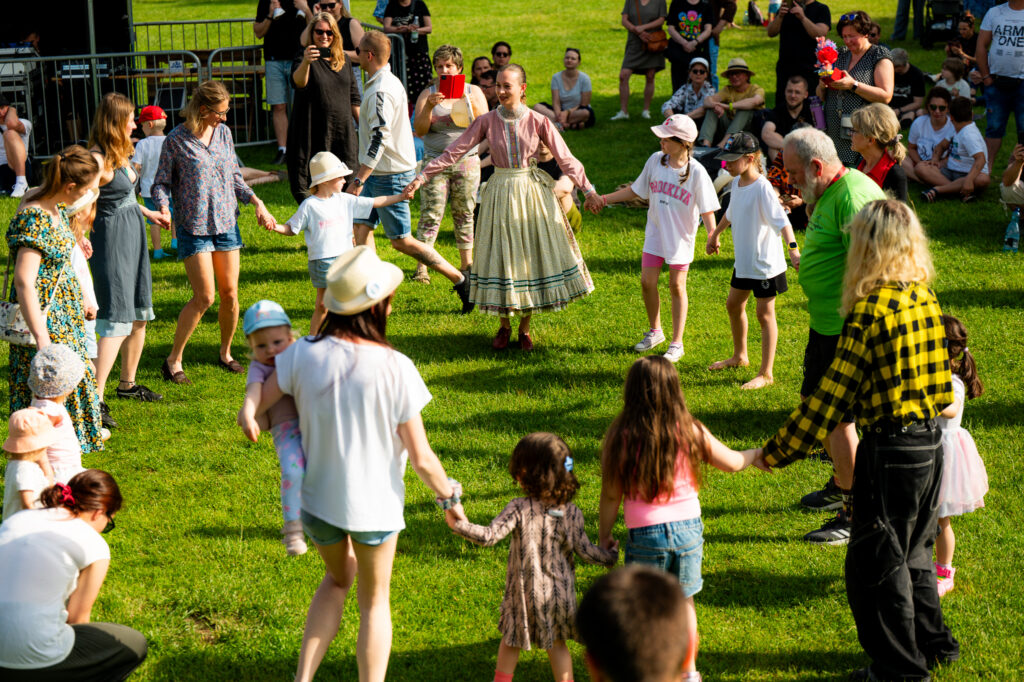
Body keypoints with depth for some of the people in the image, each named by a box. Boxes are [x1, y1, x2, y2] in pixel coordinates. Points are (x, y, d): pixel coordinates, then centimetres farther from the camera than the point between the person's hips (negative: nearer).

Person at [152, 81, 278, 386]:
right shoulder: (176, 140, -9)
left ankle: (225, 353, 26)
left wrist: (257, 203, 7)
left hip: (226, 223, 5)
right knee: (204, 297, -11)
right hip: (194, 227, -5)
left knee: (230, 294, 5)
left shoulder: (224, 133, 6)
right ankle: (173, 360, 2)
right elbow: (161, 183, -3)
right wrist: (163, 208, -22)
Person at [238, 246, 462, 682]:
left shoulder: (303, 355, -17)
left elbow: (254, 409, -7)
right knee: (374, 601, 21)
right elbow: (421, 458, -16)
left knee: (337, 579, 30)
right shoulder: (395, 369, -22)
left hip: (317, 498, 3)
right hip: (376, 503, -3)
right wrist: (447, 495, 2)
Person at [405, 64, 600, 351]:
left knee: (533, 254, 4)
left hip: (532, 192, 0)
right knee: (501, 256, 4)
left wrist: (587, 189, -7)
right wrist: (421, 178, -10)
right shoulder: (487, 121, -4)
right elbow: (453, 152, -4)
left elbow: (565, 158, -2)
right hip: (500, 194, 1)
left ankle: (525, 327, 21)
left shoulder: (538, 122, -6)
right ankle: (504, 325, 22)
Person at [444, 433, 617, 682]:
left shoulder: (519, 509, -18)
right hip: (561, 591, 2)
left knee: (511, 640, 20)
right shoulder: (572, 513, -8)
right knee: (557, 643, 21)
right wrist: (610, 556, 13)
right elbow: (585, 550, -4)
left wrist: (461, 525, -17)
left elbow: (489, 536, -25)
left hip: (525, 592, -2)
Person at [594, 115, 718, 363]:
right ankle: (655, 331, 29)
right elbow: (636, 190, 8)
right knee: (647, 281, 5)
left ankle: (677, 343, 15)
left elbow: (707, 209, -15)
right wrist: (604, 199, 8)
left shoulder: (696, 172, -17)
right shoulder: (656, 161, -5)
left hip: (681, 236, -4)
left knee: (676, 286, 3)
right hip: (655, 233, 4)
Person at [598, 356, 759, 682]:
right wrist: (757, 454, 29)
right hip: (688, 528, 3)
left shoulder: (620, 437, -11)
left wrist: (603, 534, 9)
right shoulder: (691, 431, -5)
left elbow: (611, 495, -6)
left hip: (646, 534, -3)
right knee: (683, 602, 20)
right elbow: (732, 462, 8)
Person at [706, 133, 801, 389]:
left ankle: (766, 374, 5)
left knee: (765, 314, -1)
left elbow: (781, 220, -29)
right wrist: (715, 234, 36)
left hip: (765, 262, -9)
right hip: (743, 260, 9)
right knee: (733, 305, 21)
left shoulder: (762, 188, -21)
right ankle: (739, 356, 42)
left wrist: (793, 248, -41)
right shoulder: (736, 183, 5)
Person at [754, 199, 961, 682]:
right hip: (931, 441, 8)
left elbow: (832, 394, -18)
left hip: (890, 450, -8)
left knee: (876, 562, 6)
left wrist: (774, 453, -13)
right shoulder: (925, 298, 4)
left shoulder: (869, 310, -18)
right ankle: (932, 643, 35)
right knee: (912, 551, 24)